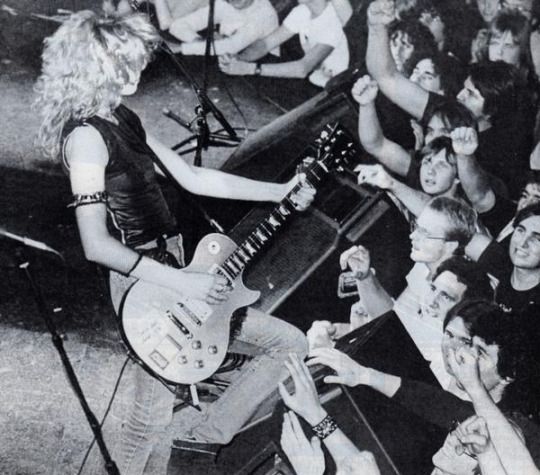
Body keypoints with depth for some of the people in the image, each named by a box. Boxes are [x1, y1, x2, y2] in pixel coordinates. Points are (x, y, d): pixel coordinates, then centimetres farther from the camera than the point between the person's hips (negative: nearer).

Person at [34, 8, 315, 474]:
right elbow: (97, 245, -23)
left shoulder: (123, 118, 11)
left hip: (172, 270, 8)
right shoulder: (86, 136, -17)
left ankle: (202, 432, 18)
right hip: (145, 286, -8)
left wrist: (280, 192, 10)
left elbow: (192, 177, 14)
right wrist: (185, 283, -25)